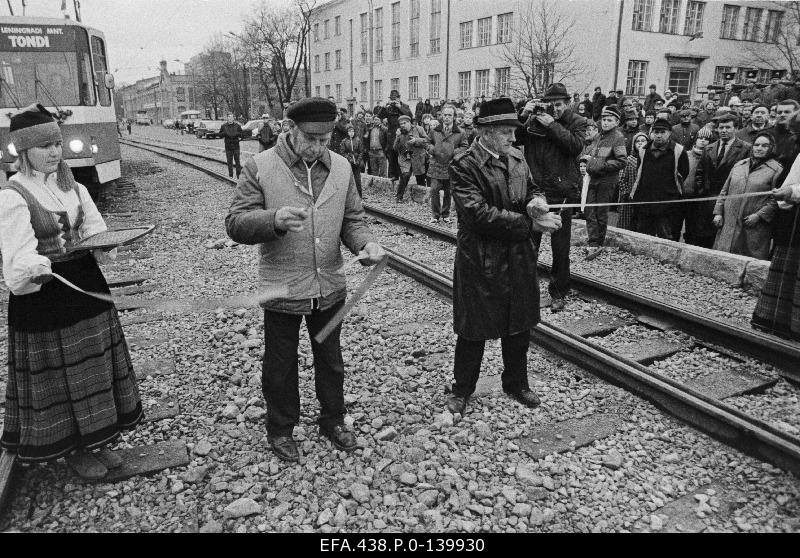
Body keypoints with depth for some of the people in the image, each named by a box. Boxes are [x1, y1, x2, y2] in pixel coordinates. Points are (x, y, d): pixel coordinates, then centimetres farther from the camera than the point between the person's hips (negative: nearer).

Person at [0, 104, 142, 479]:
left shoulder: (72, 187, 6)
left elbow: (98, 234, 4)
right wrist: (35, 268, -43)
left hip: (86, 286, 6)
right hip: (44, 298, -6)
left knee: (93, 368, 15)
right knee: (57, 376, 8)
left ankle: (94, 440, 32)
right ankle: (70, 449, 27)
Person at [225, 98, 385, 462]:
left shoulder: (341, 168, 1)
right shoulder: (261, 167, -11)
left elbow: (352, 219, 8)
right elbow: (235, 224, -11)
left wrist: (365, 243, -13)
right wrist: (274, 220, -30)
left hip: (330, 288, 4)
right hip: (281, 290, -3)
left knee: (330, 361, 20)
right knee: (280, 366, 15)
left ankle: (332, 420, 43)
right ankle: (280, 429, 38)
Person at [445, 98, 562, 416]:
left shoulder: (516, 158, 7)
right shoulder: (463, 165, -16)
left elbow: (532, 188, 17)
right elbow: (479, 214, -24)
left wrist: (536, 201, -10)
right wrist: (530, 224, -23)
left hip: (519, 258, 6)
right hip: (480, 261, -6)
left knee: (519, 326, 18)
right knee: (473, 330, 8)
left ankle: (516, 383, 39)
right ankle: (461, 389, 29)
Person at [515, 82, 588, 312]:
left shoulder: (577, 122, 3)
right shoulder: (534, 120, 7)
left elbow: (576, 145, -14)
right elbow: (515, 139, -2)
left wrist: (552, 125, -16)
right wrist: (523, 117, -14)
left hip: (562, 192, -2)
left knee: (560, 247, 5)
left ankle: (559, 292, 18)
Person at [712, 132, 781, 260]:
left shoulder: (776, 170, 0)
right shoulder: (739, 165, 15)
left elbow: (776, 200, -6)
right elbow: (724, 191, 16)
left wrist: (759, 215, -15)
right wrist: (718, 212, 8)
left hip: (754, 229, -4)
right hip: (728, 224, 4)